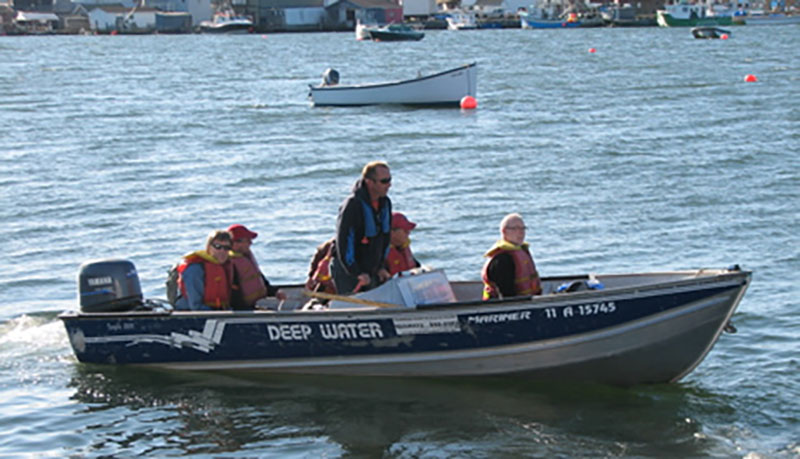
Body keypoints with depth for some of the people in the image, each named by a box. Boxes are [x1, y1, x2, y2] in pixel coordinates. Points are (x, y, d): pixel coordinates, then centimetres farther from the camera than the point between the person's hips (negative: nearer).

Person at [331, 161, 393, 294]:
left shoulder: (385, 203, 3)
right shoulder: (352, 205, -22)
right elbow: (343, 244, -22)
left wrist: (380, 267, 9)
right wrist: (357, 274, -22)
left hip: (371, 273, 7)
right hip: (348, 273, -7)